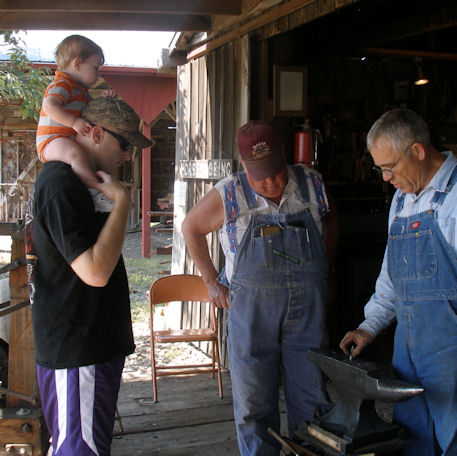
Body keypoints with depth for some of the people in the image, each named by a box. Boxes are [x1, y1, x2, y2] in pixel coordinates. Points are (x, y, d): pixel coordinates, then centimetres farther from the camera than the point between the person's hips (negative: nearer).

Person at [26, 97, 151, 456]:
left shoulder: (68, 180, 14)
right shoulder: (61, 186, -19)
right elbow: (95, 271, -28)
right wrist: (122, 200, -22)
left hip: (90, 343, 11)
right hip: (78, 350, -11)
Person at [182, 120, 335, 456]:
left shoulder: (312, 185, -1)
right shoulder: (229, 195, -6)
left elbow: (329, 225, 19)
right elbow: (191, 227, 10)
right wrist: (212, 282, 7)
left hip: (308, 314, 2)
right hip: (251, 313, -1)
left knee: (312, 403, 9)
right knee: (254, 407, 8)